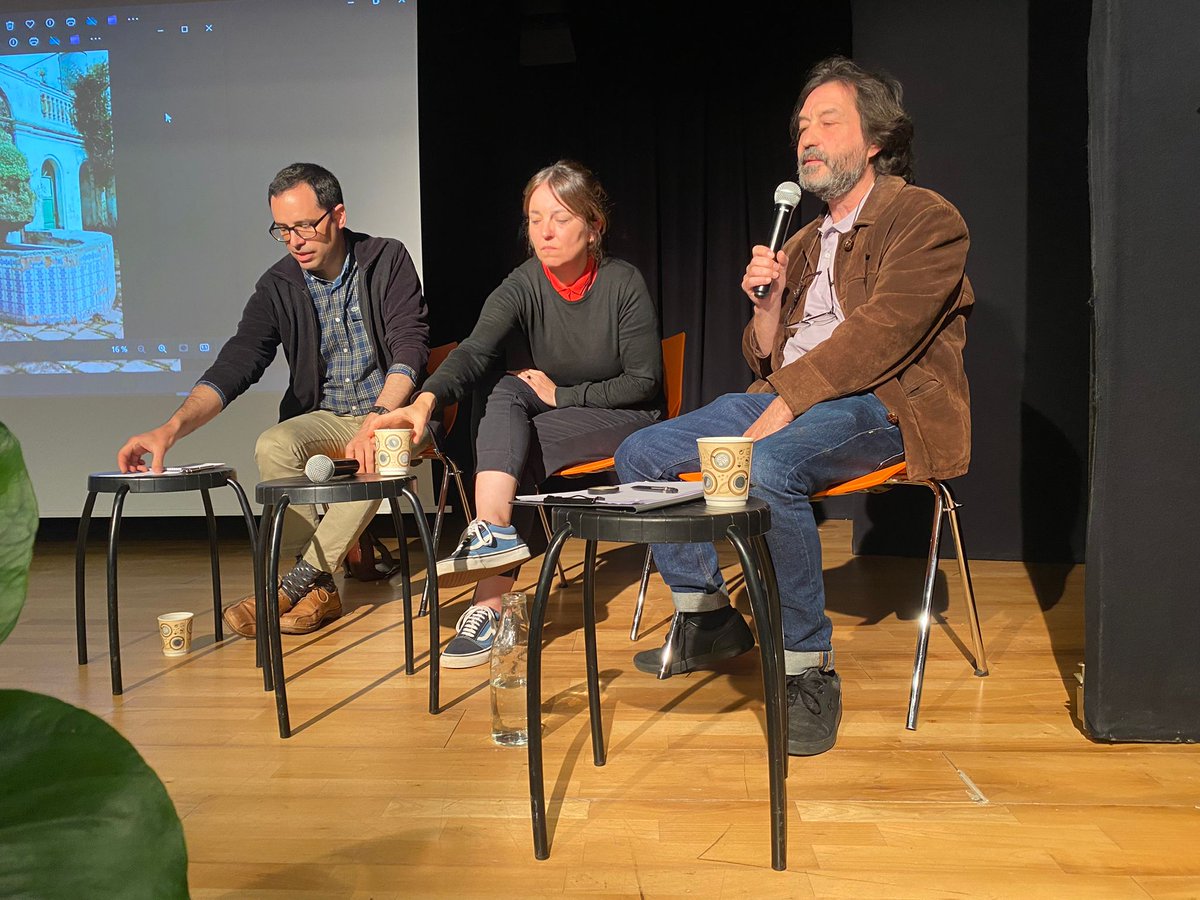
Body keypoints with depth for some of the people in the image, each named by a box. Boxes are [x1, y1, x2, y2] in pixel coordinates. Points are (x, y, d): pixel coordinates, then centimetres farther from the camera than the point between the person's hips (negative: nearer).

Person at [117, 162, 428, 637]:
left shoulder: (387, 261, -6)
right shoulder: (278, 286, 0)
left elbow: (409, 347, -15)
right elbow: (235, 365, -9)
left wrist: (379, 418, -33)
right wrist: (172, 428, -26)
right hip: (324, 417, 3)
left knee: (381, 451, -36)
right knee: (273, 447, -28)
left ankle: (300, 580, -25)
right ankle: (320, 588, -22)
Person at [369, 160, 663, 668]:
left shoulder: (623, 284, -14)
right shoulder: (522, 288, -11)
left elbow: (644, 382, -11)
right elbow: (474, 351, -30)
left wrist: (561, 394, -18)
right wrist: (425, 400, -49)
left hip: (626, 418, -3)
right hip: (545, 420, 3)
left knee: (515, 447, -28)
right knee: (504, 392, -28)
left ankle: (489, 603, -31)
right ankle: (493, 532, -41)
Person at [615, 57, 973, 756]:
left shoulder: (926, 219, -1)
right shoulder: (804, 243, 24)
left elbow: (879, 331, -16)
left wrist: (783, 407, -22)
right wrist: (767, 301, 1)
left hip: (881, 404, -8)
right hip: (788, 400, 8)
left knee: (765, 469, -38)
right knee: (639, 455, -3)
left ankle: (809, 670, -22)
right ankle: (710, 619, 9)